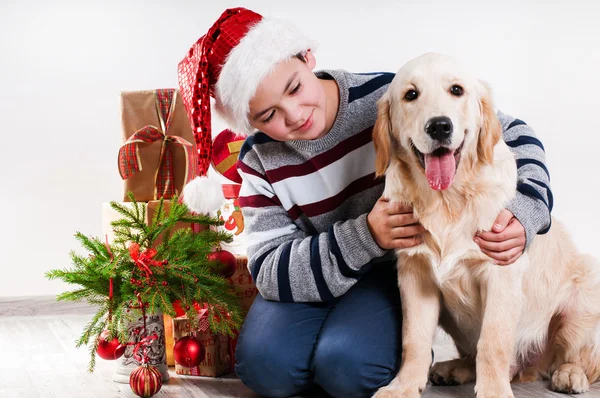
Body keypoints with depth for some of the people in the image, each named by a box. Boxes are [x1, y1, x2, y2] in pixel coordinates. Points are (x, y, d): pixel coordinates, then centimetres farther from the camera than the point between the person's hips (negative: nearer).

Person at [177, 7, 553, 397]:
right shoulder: (260, 158, -10)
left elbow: (513, 134, -10)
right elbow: (269, 270, -17)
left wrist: (524, 212, -29)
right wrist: (365, 237, -31)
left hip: (401, 270, -2)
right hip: (314, 281, 3)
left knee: (347, 365, -29)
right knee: (265, 365, -24)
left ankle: (406, 344, 3)